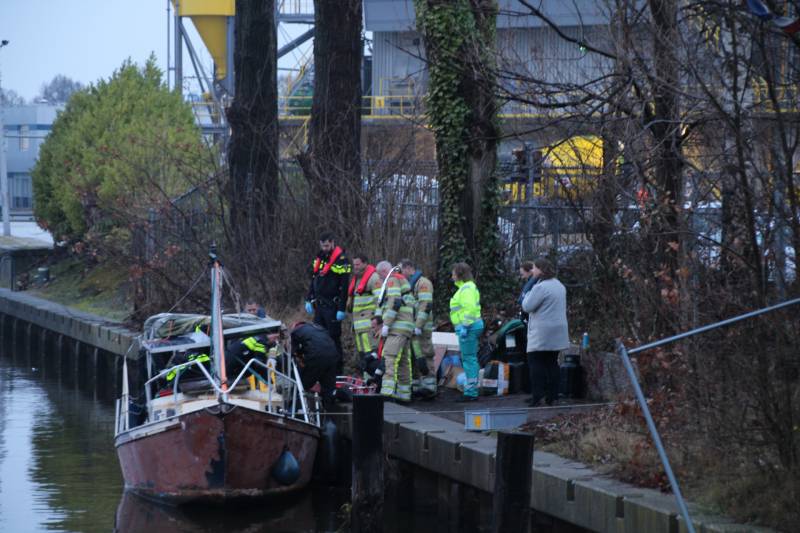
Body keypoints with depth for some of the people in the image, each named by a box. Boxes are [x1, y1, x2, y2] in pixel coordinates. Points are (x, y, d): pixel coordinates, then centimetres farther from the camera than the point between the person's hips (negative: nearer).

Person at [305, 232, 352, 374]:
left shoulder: (341, 260, -11)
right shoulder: (319, 257, 13)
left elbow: (344, 286, -14)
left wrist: (341, 309, -17)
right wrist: (309, 300, 15)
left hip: (332, 307, -7)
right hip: (319, 306, 7)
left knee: (334, 338, -5)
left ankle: (338, 370, -1)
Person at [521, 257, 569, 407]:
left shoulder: (541, 287, -17)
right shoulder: (559, 286, 13)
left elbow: (527, 306, -16)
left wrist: (528, 294, 2)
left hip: (542, 333, -8)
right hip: (557, 334, 8)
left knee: (535, 362, -3)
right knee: (552, 363, 10)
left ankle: (537, 395, -9)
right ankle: (552, 396, 9)